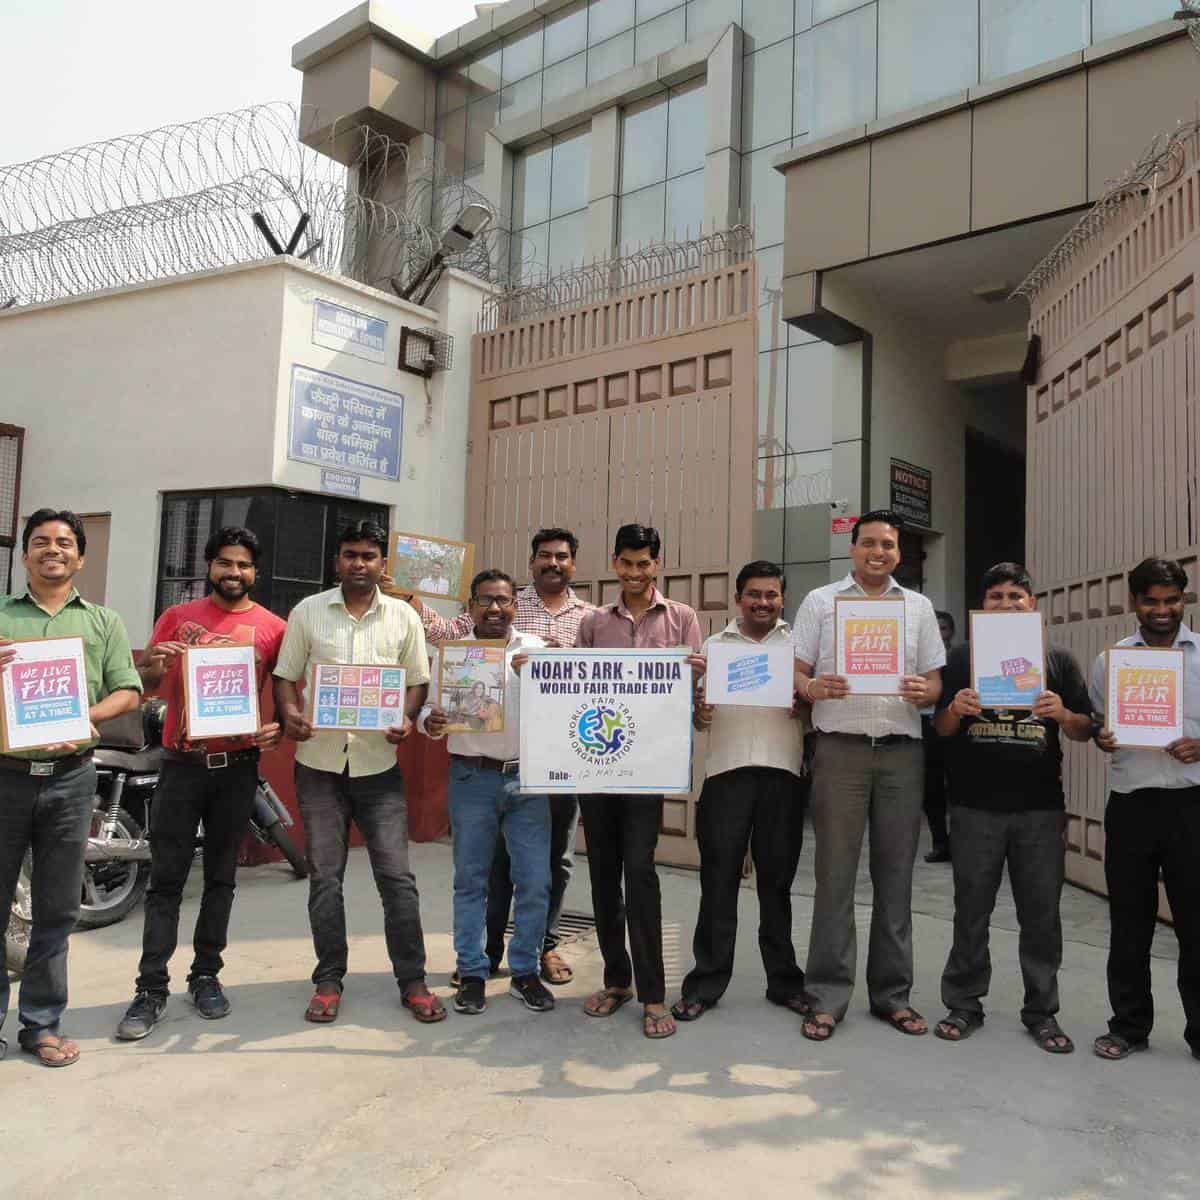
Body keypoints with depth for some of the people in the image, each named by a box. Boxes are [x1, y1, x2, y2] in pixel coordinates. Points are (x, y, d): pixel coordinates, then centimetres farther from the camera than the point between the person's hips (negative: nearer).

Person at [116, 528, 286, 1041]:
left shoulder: (272, 627, 2)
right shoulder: (177, 617, 7)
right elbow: (145, 686, 7)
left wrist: (279, 727, -17)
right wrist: (154, 664, -15)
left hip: (237, 766, 0)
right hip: (181, 762, 0)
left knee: (221, 877, 10)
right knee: (166, 879, 2)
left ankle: (206, 975, 22)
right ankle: (151, 988, 9)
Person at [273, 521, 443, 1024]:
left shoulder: (403, 617, 4)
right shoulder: (307, 612, 4)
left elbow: (417, 680, 8)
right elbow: (285, 675, 6)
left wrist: (406, 719, -11)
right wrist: (289, 713, -14)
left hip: (378, 762, 0)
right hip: (320, 761, 1)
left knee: (397, 876, 0)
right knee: (324, 877, 8)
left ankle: (412, 981, 13)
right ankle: (329, 981, 22)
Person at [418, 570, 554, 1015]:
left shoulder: (534, 648, 5)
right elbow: (429, 705, 3)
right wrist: (429, 721, -19)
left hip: (527, 777, 1)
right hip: (473, 778, 0)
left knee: (534, 880, 3)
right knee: (470, 879, 8)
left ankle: (525, 971, 18)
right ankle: (471, 973, 20)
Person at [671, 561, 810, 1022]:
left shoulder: (799, 643, 13)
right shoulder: (713, 646, 14)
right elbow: (700, 719, 14)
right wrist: (699, 713, -8)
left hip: (782, 773, 0)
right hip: (725, 771, 0)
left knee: (777, 880, 8)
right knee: (718, 879, 1)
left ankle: (784, 980, 20)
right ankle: (705, 983, 9)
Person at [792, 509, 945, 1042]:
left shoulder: (919, 607, 15)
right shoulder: (821, 602, 8)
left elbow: (934, 680, 14)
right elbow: (796, 674, 4)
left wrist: (924, 691, -9)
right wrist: (814, 688, -18)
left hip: (901, 751, 3)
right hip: (841, 749, -2)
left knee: (895, 875, 8)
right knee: (835, 873, -1)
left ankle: (892, 993, 20)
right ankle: (828, 997, 8)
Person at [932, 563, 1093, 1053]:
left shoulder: (1058, 661, 8)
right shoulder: (962, 658, 6)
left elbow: (1085, 731, 6)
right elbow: (941, 729, 5)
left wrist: (1063, 714, -16)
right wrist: (955, 708, -17)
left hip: (1041, 807, 1)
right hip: (976, 806, -1)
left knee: (1041, 913, 8)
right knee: (971, 911, 7)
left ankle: (1042, 1012, 22)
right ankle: (963, 1004, 19)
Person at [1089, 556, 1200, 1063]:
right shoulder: (1109, 660, 8)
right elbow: (1093, 725, 13)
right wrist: (1100, 738, -8)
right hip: (1129, 803, 2)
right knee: (1129, 922, 10)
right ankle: (1128, 1026, 23)